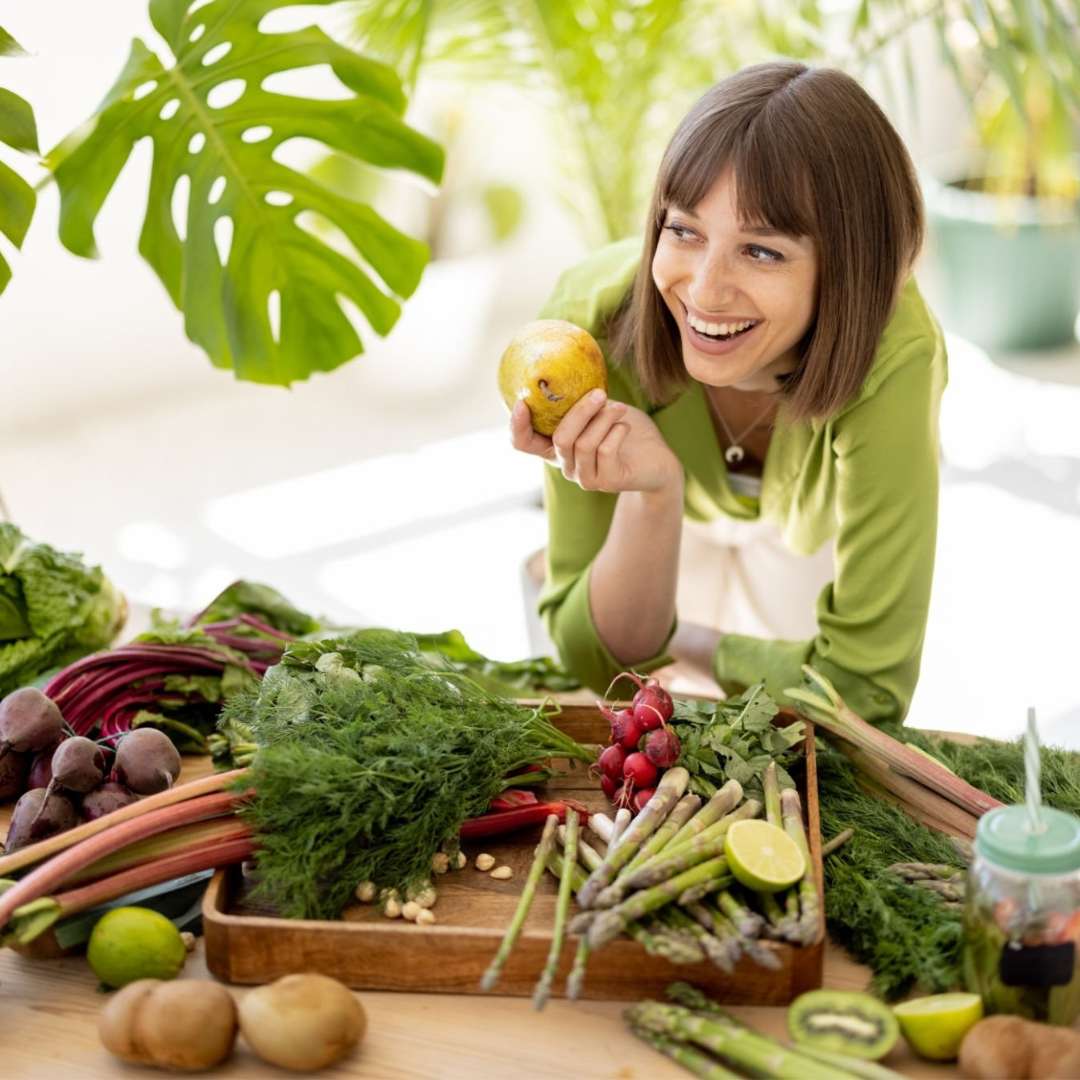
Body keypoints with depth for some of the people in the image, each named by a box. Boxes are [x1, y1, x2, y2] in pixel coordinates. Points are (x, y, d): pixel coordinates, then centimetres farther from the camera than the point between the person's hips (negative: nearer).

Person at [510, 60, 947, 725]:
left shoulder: (889, 358, -42)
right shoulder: (593, 321, -36)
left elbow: (863, 684, -34)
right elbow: (599, 660, -30)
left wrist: (679, 646, -22)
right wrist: (653, 494, -46)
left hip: (819, 543, -2)